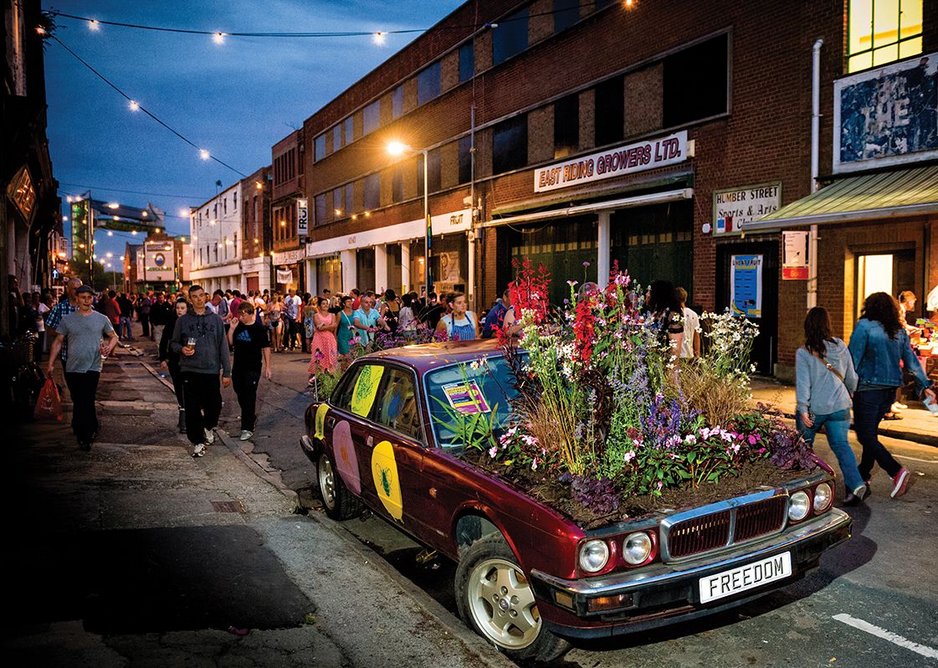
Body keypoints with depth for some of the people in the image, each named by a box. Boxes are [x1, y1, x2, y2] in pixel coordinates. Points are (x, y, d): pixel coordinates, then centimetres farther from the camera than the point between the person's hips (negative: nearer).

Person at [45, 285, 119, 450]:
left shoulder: (102, 319, 4)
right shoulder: (68, 319, 5)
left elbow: (113, 336, 14)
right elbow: (58, 342, 8)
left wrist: (110, 347, -7)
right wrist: (50, 363, 2)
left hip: (92, 368, -3)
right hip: (72, 368, 3)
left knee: (85, 402, -10)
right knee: (78, 402, 10)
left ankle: (84, 436, 0)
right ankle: (92, 429, 27)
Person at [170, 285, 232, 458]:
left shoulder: (216, 320, 5)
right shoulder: (183, 321, 4)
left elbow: (223, 347, 5)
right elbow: (173, 343, 11)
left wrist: (227, 372, 1)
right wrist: (181, 349, -13)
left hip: (211, 371, 0)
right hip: (190, 371, 0)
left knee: (214, 405, 4)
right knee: (192, 409, 1)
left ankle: (209, 427, 36)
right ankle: (197, 442, 16)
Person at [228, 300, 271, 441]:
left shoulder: (260, 328, -7)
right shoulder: (238, 326, 7)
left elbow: (266, 348, -5)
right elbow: (230, 342, 5)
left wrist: (267, 367, -7)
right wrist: (232, 328, -7)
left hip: (253, 368, -6)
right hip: (238, 367, 6)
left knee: (249, 397, -5)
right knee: (240, 395, 15)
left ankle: (248, 428, 0)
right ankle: (252, 419, 35)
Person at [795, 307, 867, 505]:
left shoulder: (804, 353, -11)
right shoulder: (841, 347, 2)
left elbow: (803, 383, -15)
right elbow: (851, 377, 12)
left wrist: (803, 410, -15)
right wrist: (850, 394, 30)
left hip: (814, 408, -3)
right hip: (839, 406, 3)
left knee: (804, 445, 13)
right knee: (841, 445, 4)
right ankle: (856, 485, -11)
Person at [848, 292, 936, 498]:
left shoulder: (864, 326, -10)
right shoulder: (899, 331, 9)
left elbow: (853, 358, -14)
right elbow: (912, 360, 12)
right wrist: (926, 385, 20)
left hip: (868, 388, -7)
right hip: (890, 389, 7)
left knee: (865, 435, -4)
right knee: (871, 431, 17)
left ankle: (896, 471, -17)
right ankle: (864, 475, 25)